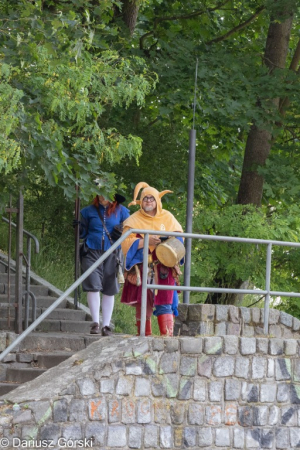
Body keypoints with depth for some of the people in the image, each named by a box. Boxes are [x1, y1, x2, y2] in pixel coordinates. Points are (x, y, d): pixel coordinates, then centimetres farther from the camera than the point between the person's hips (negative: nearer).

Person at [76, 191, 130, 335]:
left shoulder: (121, 212, 8)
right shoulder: (89, 211, 9)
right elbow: (83, 233, 14)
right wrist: (79, 227, -6)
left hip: (112, 254, 0)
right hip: (92, 252, 0)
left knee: (109, 290, 4)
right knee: (93, 286, -11)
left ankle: (106, 325, 11)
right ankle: (95, 322, -3)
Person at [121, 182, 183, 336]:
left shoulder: (167, 217, 12)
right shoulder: (134, 220, 6)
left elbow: (179, 236, 14)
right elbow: (127, 242, -5)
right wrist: (147, 241, -17)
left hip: (163, 267, 1)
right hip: (142, 265, -1)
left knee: (164, 299, -7)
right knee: (144, 300, -4)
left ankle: (167, 333, -10)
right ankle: (144, 334, 1)